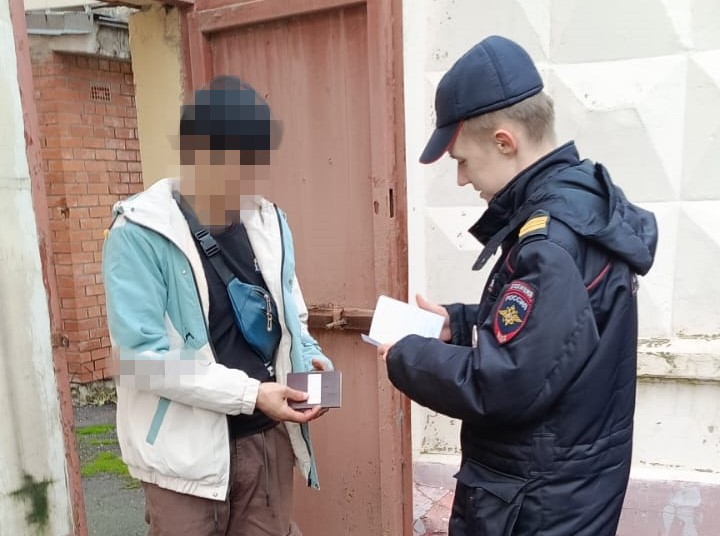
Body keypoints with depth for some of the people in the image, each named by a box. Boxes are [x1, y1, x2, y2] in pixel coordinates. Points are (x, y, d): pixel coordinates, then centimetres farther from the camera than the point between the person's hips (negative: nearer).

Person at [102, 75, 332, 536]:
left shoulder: (268, 221, 3)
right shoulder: (139, 234, -16)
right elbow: (144, 356, -20)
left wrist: (311, 358, -7)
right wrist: (250, 393, -22)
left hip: (268, 437, 6)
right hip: (186, 452, -5)